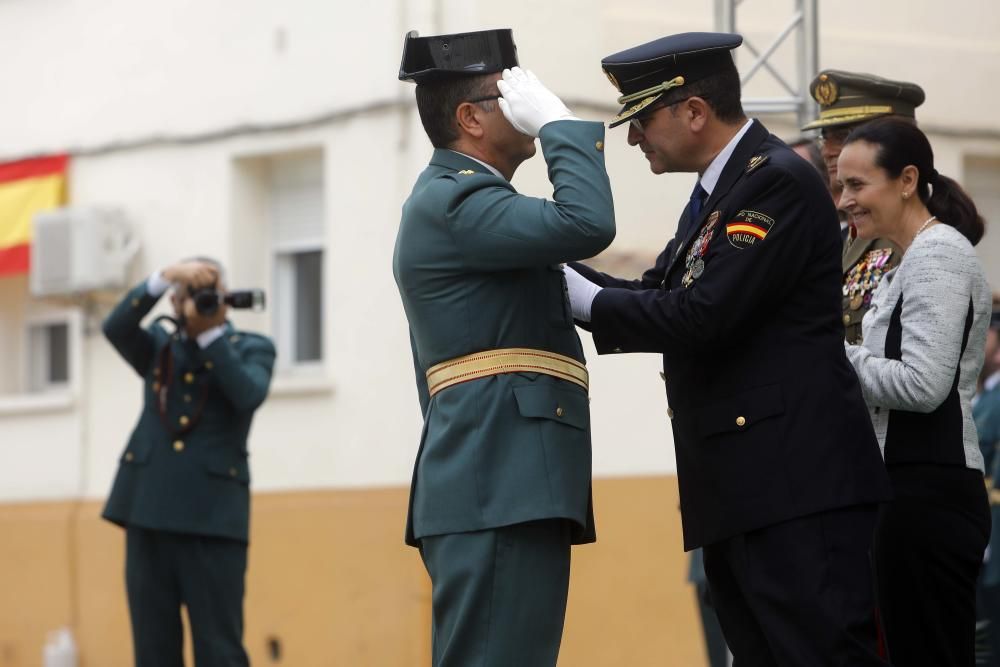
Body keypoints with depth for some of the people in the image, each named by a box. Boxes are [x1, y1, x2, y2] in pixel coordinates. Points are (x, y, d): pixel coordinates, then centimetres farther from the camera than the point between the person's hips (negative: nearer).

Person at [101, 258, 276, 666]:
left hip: (213, 516, -3)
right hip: (149, 511, 3)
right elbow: (115, 327, -4)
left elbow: (248, 394, -11)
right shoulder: (158, 346, 16)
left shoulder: (251, 348, 9)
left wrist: (210, 333, -11)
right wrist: (164, 277, -14)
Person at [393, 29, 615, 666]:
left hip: (498, 482, 11)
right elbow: (587, 224, -25)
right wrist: (557, 121, -11)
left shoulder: (455, 199, 24)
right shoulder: (454, 199, -10)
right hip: (501, 485, -11)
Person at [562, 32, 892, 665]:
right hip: (741, 491, 10)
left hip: (796, 483, -10)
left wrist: (587, 301, -8)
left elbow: (702, 315, -19)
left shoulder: (779, 181, -12)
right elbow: (662, 296, 17)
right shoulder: (718, 188, 19)